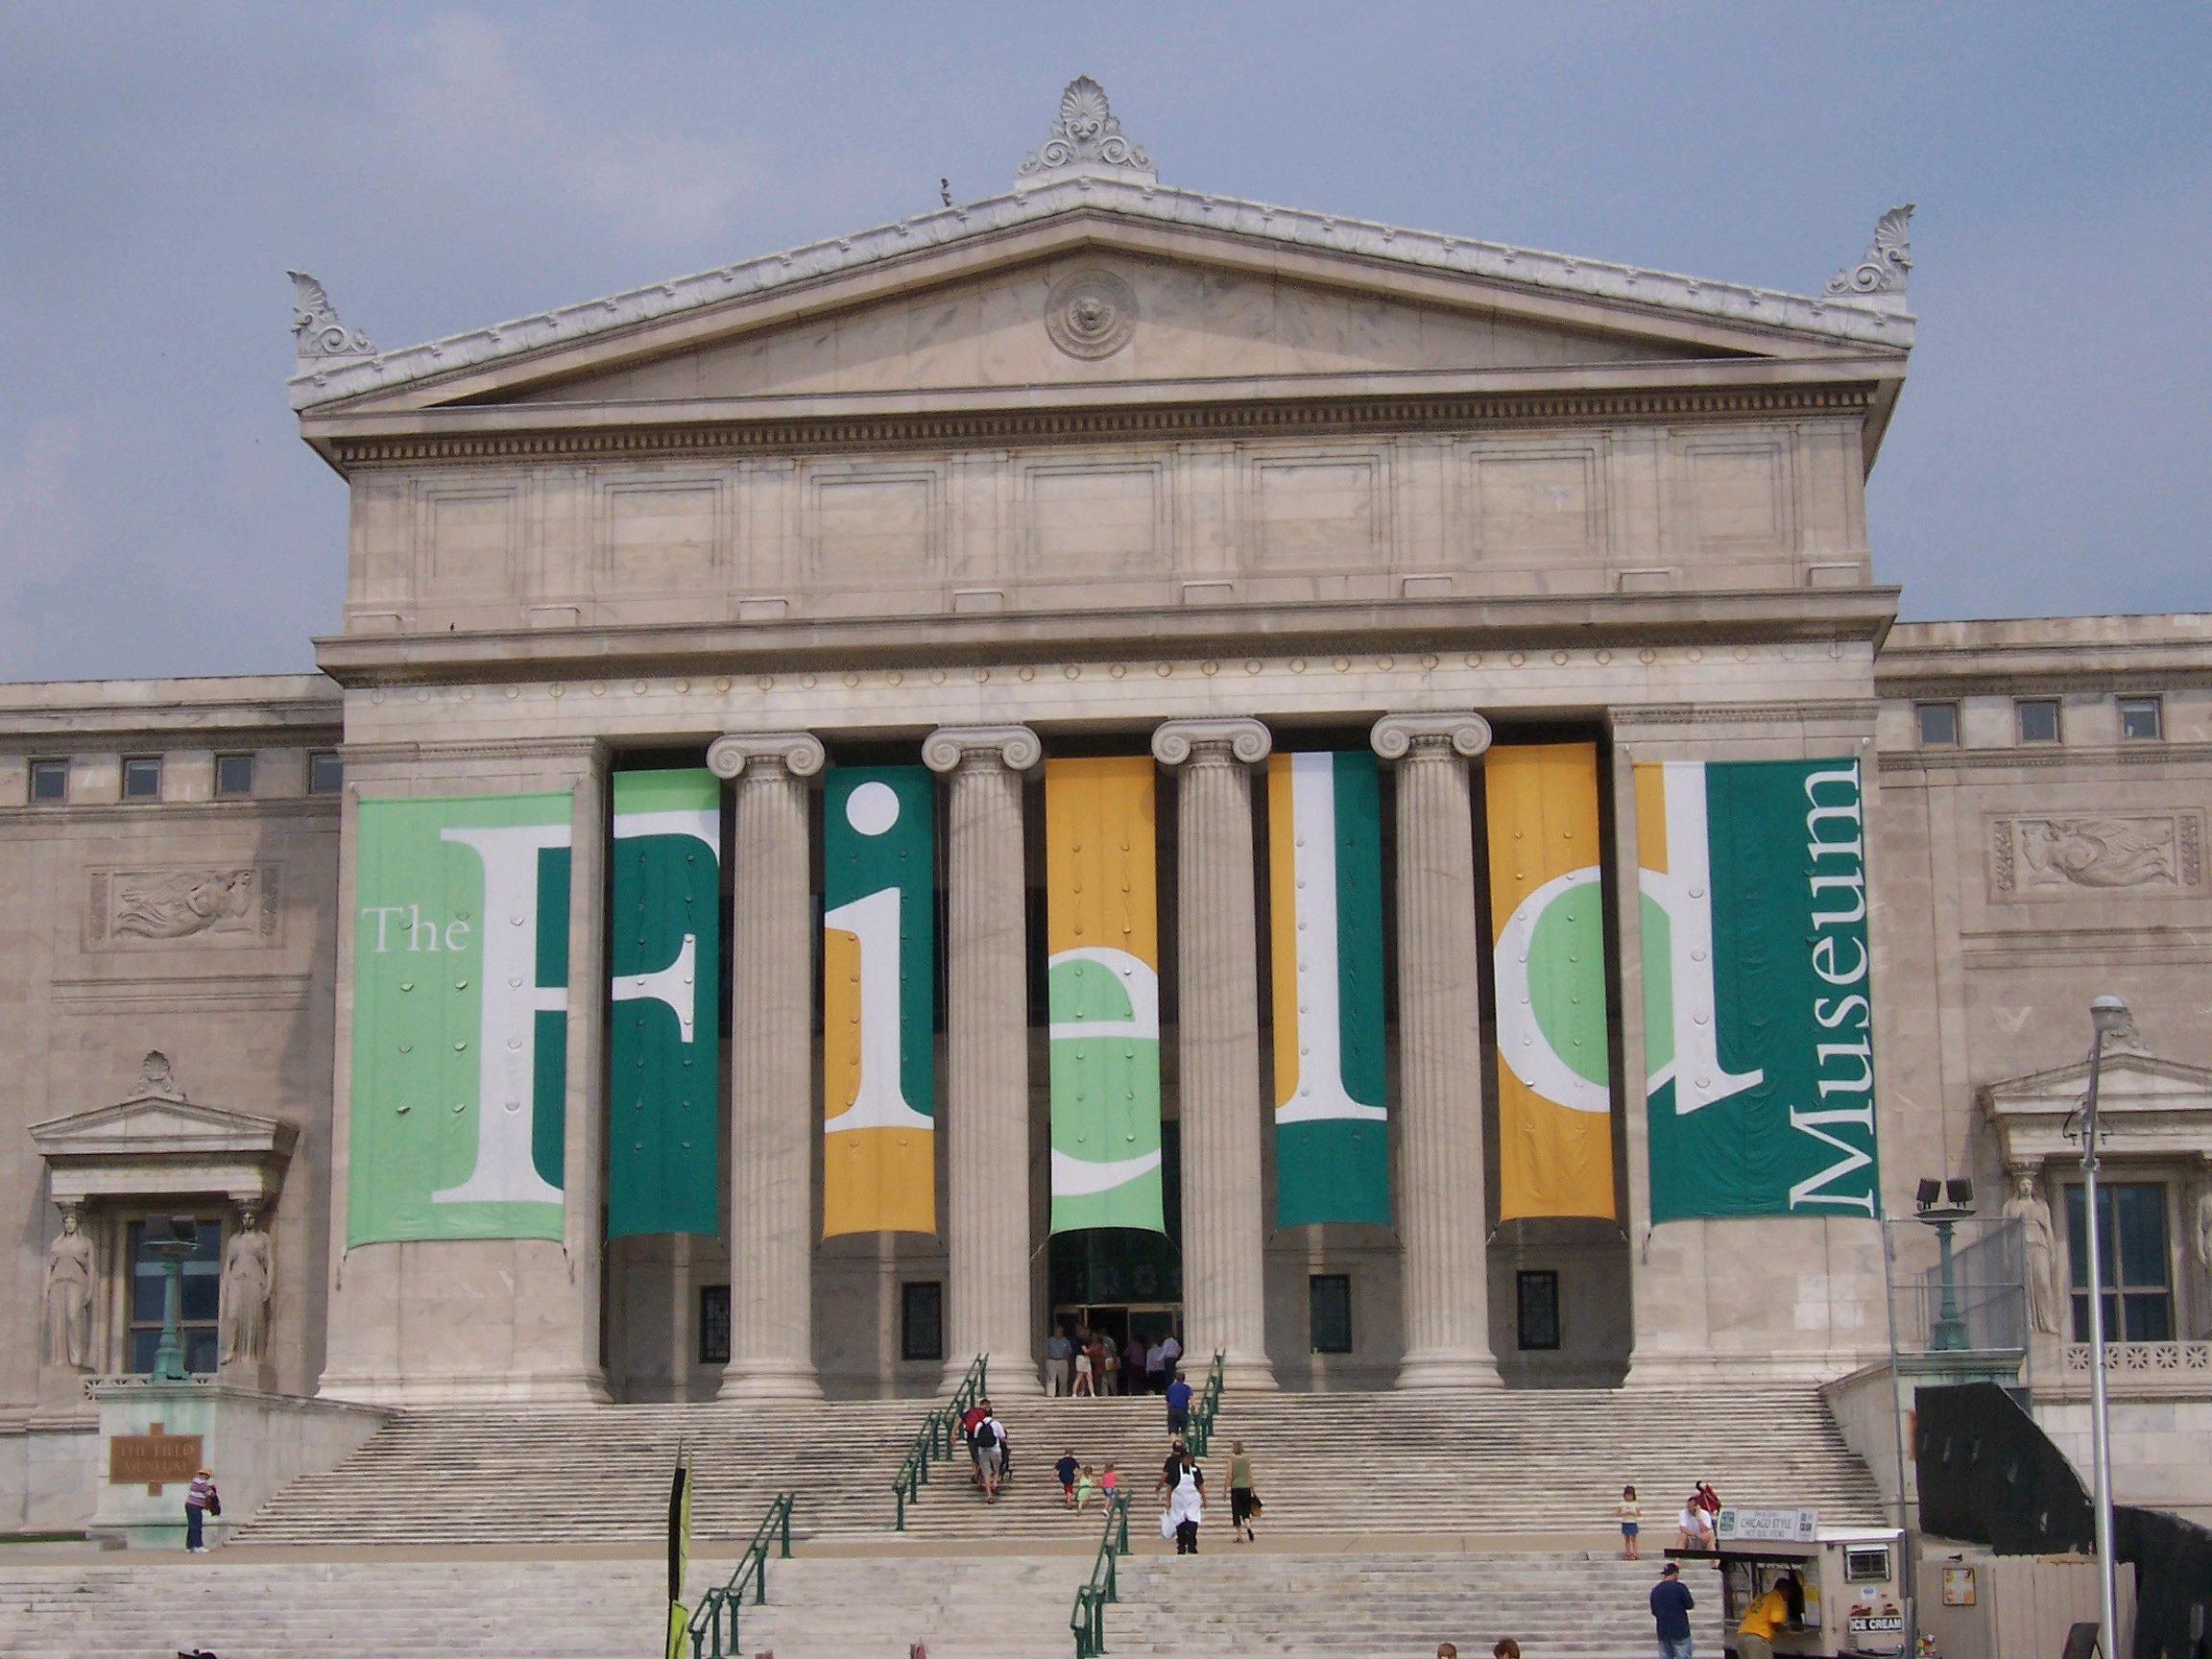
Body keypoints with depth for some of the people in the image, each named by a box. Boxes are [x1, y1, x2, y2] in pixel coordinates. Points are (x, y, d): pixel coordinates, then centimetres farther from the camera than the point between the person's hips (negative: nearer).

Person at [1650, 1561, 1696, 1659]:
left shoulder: (1655, 1590, 8)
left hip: (1662, 1632, 5)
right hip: (1680, 1631, -5)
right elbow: (1690, 1605, -5)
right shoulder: (1680, 1587, -9)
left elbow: (1654, 1611, 12)